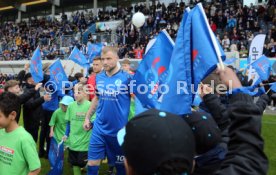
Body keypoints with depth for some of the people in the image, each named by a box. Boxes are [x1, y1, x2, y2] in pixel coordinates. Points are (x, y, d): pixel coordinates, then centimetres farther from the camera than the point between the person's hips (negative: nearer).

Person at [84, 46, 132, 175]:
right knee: (92, 164, 6)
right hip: (99, 129, 4)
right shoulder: (99, 77, 2)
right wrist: (87, 117, 15)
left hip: (120, 129, -3)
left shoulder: (127, 77, -12)